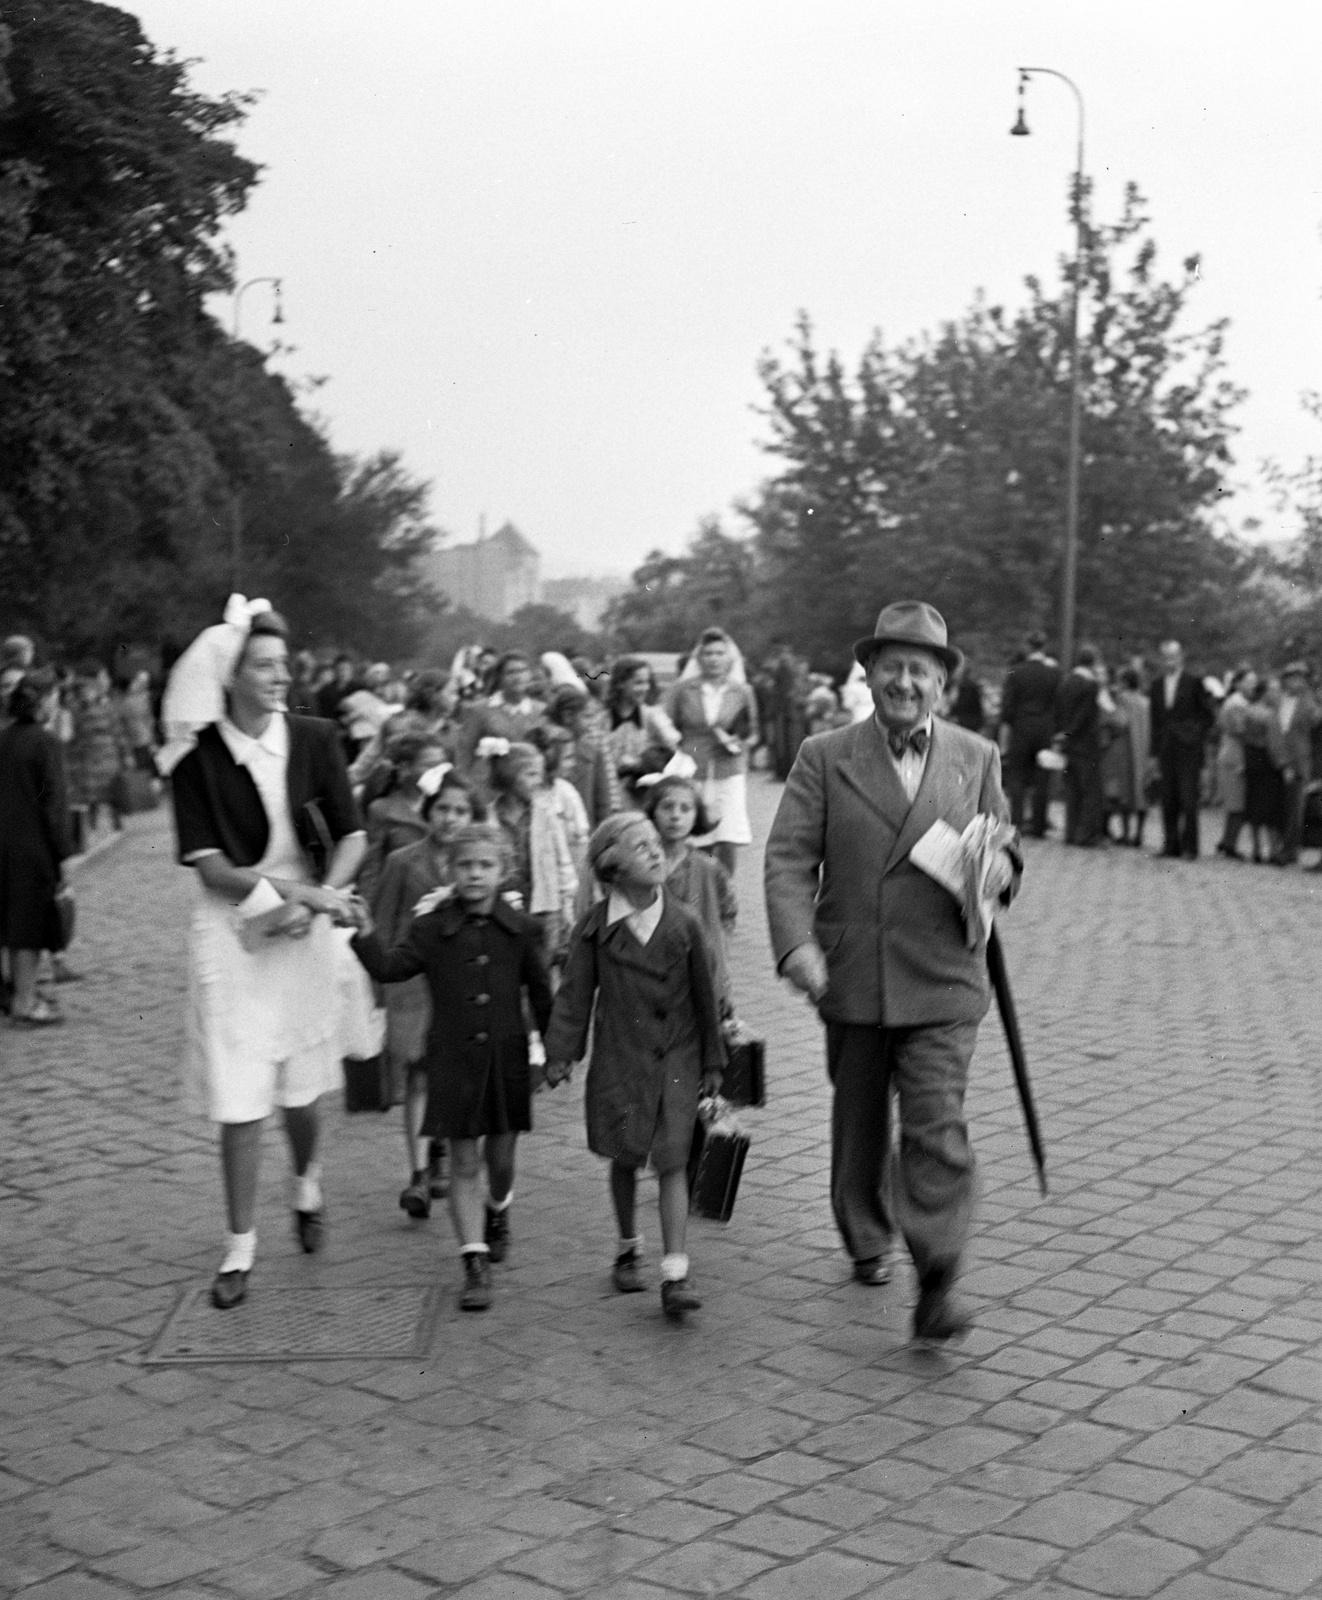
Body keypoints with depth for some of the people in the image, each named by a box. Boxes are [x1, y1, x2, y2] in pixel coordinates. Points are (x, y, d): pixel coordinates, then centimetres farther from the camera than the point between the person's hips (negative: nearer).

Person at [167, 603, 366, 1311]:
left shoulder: (315, 739, -3)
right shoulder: (197, 760, -8)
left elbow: (351, 836, -2)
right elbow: (208, 864, -13)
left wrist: (315, 900, -18)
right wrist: (292, 888, -22)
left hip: (304, 930, 2)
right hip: (231, 933, -2)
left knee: (300, 1082, 14)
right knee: (238, 1098, -1)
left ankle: (307, 1185, 44)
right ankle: (240, 1247, 12)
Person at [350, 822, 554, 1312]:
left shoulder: (520, 930, 1)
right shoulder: (431, 929, -2)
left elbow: (540, 994, 8)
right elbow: (390, 967, -14)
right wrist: (364, 936, -29)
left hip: (506, 1057, 1)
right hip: (453, 1061, -1)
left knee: (500, 1156, 14)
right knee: (463, 1164, 0)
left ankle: (497, 1215, 46)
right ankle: (475, 1264, 4)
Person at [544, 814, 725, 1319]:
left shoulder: (682, 923, 0)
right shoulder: (596, 927, -3)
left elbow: (704, 996, 7)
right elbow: (575, 992, 1)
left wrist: (713, 1062, 10)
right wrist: (561, 1052, -6)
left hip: (677, 1057, 0)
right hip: (619, 1056, 0)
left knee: (672, 1163, -6)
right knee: (625, 1158, 12)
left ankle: (675, 1274, -7)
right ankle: (628, 1249, 34)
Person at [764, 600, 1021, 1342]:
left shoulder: (977, 759, 6)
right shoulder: (825, 758, 0)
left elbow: (1003, 846, 14)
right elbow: (790, 857, -5)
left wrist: (1003, 864, -11)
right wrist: (796, 942, -20)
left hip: (943, 982, -1)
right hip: (852, 980, 1)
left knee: (938, 1128, -11)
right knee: (859, 1126, 16)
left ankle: (937, 1285, -7)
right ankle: (867, 1244, 38)